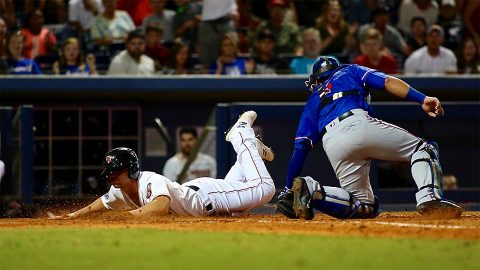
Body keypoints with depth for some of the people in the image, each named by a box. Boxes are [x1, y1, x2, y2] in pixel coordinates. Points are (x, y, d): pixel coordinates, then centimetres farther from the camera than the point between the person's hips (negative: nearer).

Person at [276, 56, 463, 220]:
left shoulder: (313, 101, 36)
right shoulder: (351, 71, 31)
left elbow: (300, 148, 26)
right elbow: (387, 82, 11)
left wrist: (287, 191, 26)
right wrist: (422, 99, -1)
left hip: (331, 145, 4)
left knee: (366, 207, 11)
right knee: (422, 149, 10)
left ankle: (310, 189, -10)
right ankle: (429, 199, -19)